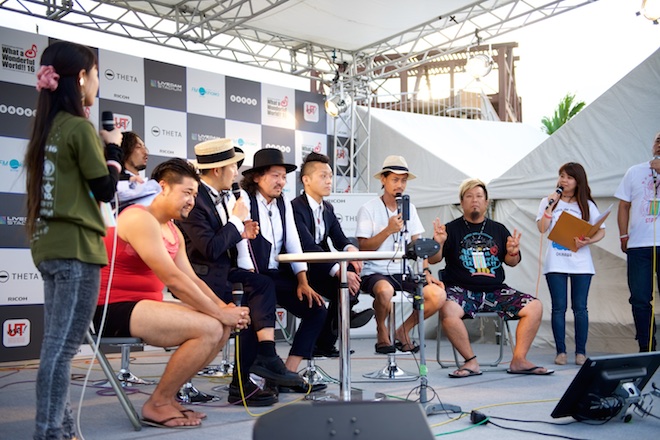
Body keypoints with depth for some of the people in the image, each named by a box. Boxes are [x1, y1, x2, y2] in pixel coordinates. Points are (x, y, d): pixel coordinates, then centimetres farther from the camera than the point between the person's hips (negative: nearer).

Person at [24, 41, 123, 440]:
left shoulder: (49, 127, 14)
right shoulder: (80, 128, -11)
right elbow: (106, 190, -8)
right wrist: (113, 147, 5)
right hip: (75, 248, -9)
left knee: (57, 345, 11)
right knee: (62, 348, -6)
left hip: (50, 245, 9)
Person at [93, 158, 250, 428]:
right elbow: (174, 280, -22)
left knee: (223, 327, -1)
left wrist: (223, 308, -10)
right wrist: (220, 313, -19)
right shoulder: (140, 219, -16)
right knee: (209, 328, -22)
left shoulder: (173, 231, 14)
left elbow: (192, 280, 7)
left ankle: (167, 396, 7)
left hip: (143, 306, 10)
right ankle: (157, 404, -7)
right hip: (114, 310, -9)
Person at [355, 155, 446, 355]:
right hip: (375, 272, -5)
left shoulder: (409, 208, 13)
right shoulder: (369, 209, -3)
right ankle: (381, 331, -5)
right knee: (385, 290, -39)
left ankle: (403, 331, 7)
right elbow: (364, 248, -9)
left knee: (438, 295, -19)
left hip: (403, 272, 5)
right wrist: (388, 230, -20)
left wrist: (426, 271, -1)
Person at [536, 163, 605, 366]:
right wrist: (551, 205, -8)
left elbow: (601, 231, 3)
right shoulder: (548, 201, 9)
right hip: (555, 263, 0)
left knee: (580, 307, 1)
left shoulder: (587, 205, 9)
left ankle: (581, 352, 8)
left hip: (580, 263, 0)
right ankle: (560, 351, 6)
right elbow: (542, 228, -4)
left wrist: (588, 241, -16)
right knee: (559, 308, 0)